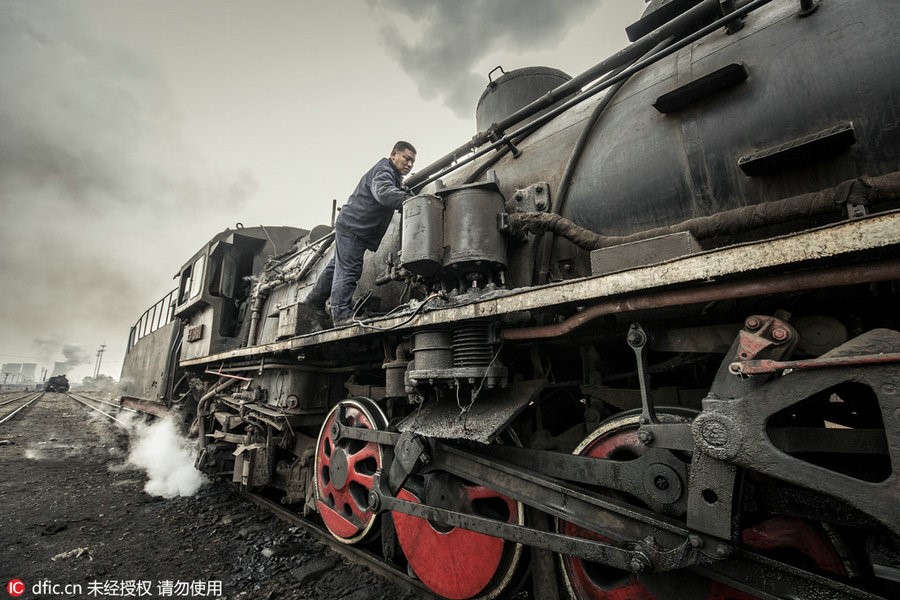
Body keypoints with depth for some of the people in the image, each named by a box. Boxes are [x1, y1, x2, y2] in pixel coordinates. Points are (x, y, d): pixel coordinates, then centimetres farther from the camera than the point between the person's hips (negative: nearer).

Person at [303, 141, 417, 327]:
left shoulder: (394, 176, 20)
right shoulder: (383, 171, -16)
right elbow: (384, 192, -35)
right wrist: (407, 199, -49)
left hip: (351, 227, 10)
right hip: (352, 226, -10)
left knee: (337, 266, 18)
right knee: (349, 269, -16)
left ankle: (313, 303, 32)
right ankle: (342, 314, -18)